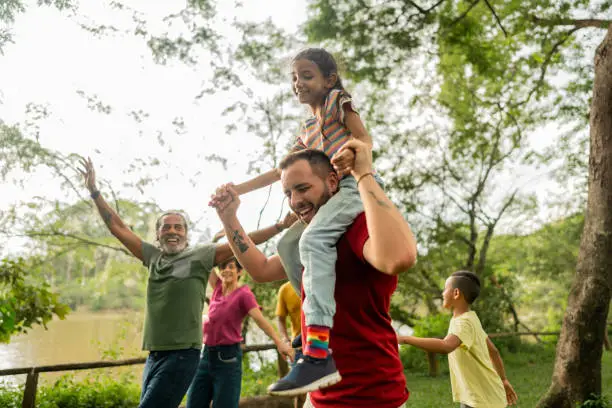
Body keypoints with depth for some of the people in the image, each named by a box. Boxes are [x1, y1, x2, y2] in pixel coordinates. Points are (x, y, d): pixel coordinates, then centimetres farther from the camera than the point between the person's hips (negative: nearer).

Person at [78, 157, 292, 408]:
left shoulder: (200, 256, -1)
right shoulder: (153, 257, 11)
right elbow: (117, 227, 14)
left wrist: (281, 225, -12)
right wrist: (94, 191, 11)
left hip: (183, 354, -6)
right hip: (154, 354, 6)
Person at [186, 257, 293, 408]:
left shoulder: (243, 294, -9)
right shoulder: (218, 287, 8)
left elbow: (260, 319, -21)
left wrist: (279, 342, -34)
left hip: (228, 357, -6)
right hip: (207, 354, 6)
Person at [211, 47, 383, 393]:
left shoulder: (337, 99, 6)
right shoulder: (308, 130, 26)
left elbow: (365, 137, -7)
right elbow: (284, 171, 28)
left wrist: (352, 152, -32)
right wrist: (239, 190, 25)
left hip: (355, 183, -9)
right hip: (329, 193, 9)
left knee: (314, 239, -31)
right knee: (289, 245, 7)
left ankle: (319, 354, -40)